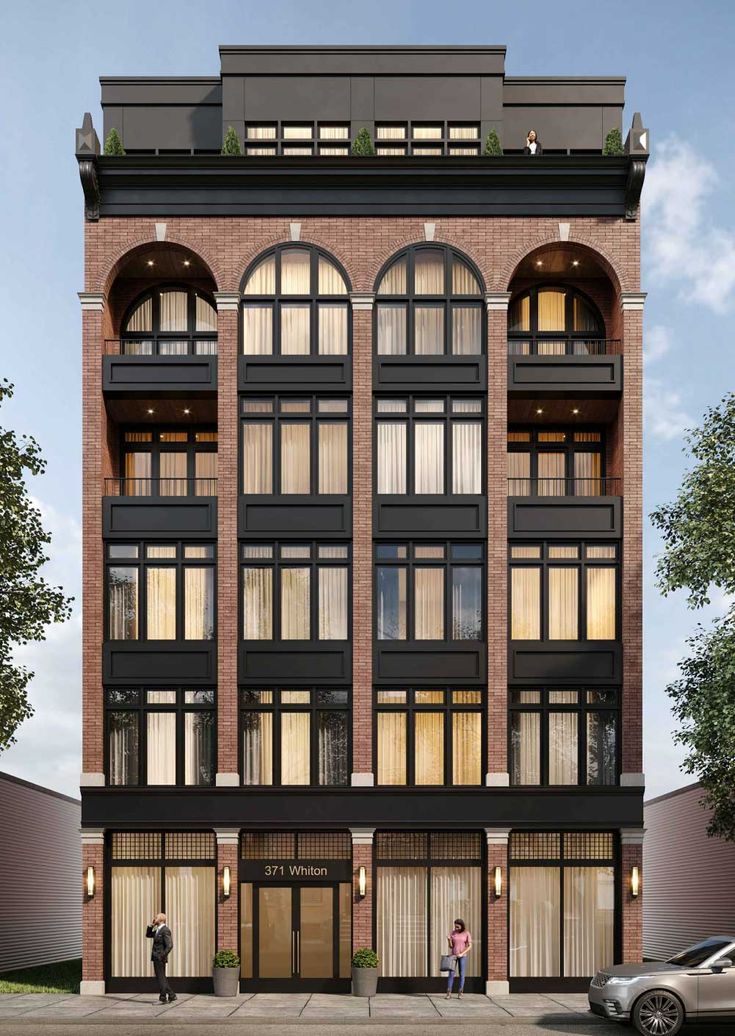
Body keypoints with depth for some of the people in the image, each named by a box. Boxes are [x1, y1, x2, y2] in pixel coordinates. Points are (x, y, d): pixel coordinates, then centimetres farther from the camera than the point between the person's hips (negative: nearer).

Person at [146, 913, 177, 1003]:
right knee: (161, 978, 15)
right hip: (156, 958, 10)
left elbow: (169, 945, -22)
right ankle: (171, 995, 20)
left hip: (160, 959, -10)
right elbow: (148, 935, 24)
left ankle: (163, 997, 2)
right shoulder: (158, 930, 14)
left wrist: (162, 956, -21)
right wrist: (151, 925, 11)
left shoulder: (165, 930, -16)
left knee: (161, 978, -3)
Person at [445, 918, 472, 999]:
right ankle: (448, 993, -4)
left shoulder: (467, 934, -5)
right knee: (451, 974, -6)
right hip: (453, 955, 1)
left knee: (462, 974, -2)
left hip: (462, 956, -1)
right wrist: (449, 940, -22)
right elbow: (450, 946, -1)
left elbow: (470, 946, -7)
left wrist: (462, 954, -17)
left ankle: (460, 993, 4)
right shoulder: (452, 933, -1)